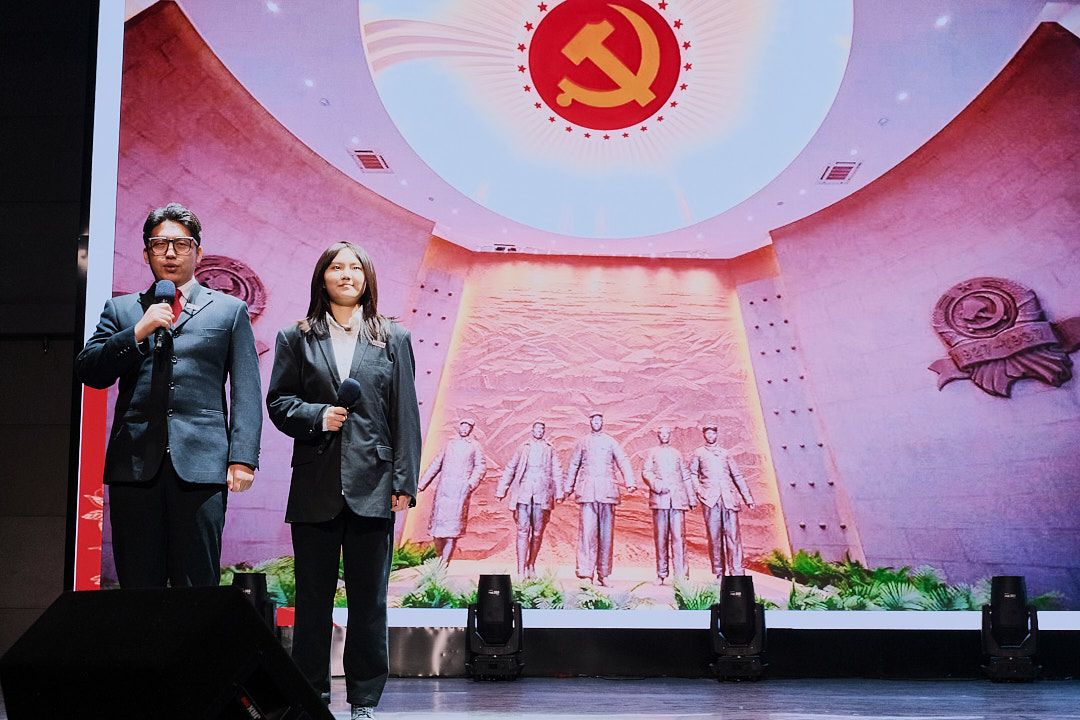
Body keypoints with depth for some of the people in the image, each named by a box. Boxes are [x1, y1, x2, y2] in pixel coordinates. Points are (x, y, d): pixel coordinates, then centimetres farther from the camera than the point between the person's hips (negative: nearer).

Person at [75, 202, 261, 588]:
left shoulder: (230, 310, 13)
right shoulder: (120, 310, 18)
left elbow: (246, 392, 6)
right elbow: (88, 372, 7)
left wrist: (242, 457, -6)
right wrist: (138, 332, -6)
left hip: (201, 464, -2)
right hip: (134, 464, 2)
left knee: (197, 591, -1)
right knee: (138, 589, 4)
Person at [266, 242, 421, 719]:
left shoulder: (394, 339, 10)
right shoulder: (296, 338, 10)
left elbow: (405, 415, 5)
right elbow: (278, 402, 6)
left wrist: (405, 482, -1)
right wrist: (317, 416, -14)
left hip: (372, 486, 0)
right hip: (315, 486, 0)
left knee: (369, 599, 4)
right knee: (312, 598, 6)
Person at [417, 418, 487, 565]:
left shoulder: (475, 446, 11)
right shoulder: (450, 444, 20)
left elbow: (481, 466, 2)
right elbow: (436, 464, 19)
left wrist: (471, 483, -14)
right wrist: (423, 483, 12)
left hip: (460, 490, -4)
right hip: (443, 488, 4)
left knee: (453, 526, -10)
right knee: (437, 523, 0)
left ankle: (445, 561, -11)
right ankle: (440, 557, 11)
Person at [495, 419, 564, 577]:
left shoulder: (549, 449, 17)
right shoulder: (523, 447, 16)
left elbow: (557, 472, 11)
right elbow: (510, 469, 16)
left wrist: (559, 492, -1)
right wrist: (501, 490, 9)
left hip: (542, 495, 1)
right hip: (523, 493, -1)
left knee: (537, 533, 2)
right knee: (523, 531, -9)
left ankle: (531, 566, 16)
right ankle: (521, 571, -13)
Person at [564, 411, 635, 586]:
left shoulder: (610, 442, 12)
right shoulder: (582, 442, 14)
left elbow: (623, 462, 4)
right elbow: (573, 465, 19)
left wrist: (630, 482, -10)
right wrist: (568, 487, 15)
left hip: (607, 492, 1)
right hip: (587, 492, -1)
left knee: (606, 533, 2)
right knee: (587, 531, -11)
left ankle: (603, 574, 8)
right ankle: (585, 574, -15)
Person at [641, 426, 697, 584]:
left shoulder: (677, 454, 22)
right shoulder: (652, 453, 16)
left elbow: (686, 477, 21)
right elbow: (646, 472, 2)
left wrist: (692, 498, 15)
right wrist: (657, 485, -15)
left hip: (677, 499, 1)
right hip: (659, 499, -1)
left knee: (678, 536, -10)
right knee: (660, 536, -2)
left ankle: (681, 574, -15)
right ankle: (661, 574, 2)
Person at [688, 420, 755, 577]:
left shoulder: (725, 453, 20)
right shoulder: (699, 453, 16)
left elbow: (737, 476, 19)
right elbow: (693, 474, 13)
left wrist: (748, 497, 14)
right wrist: (698, 490, -4)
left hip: (729, 498, 1)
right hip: (710, 499, -1)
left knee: (733, 534, -8)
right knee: (714, 536, -4)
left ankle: (737, 573, -12)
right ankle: (719, 573, 2)